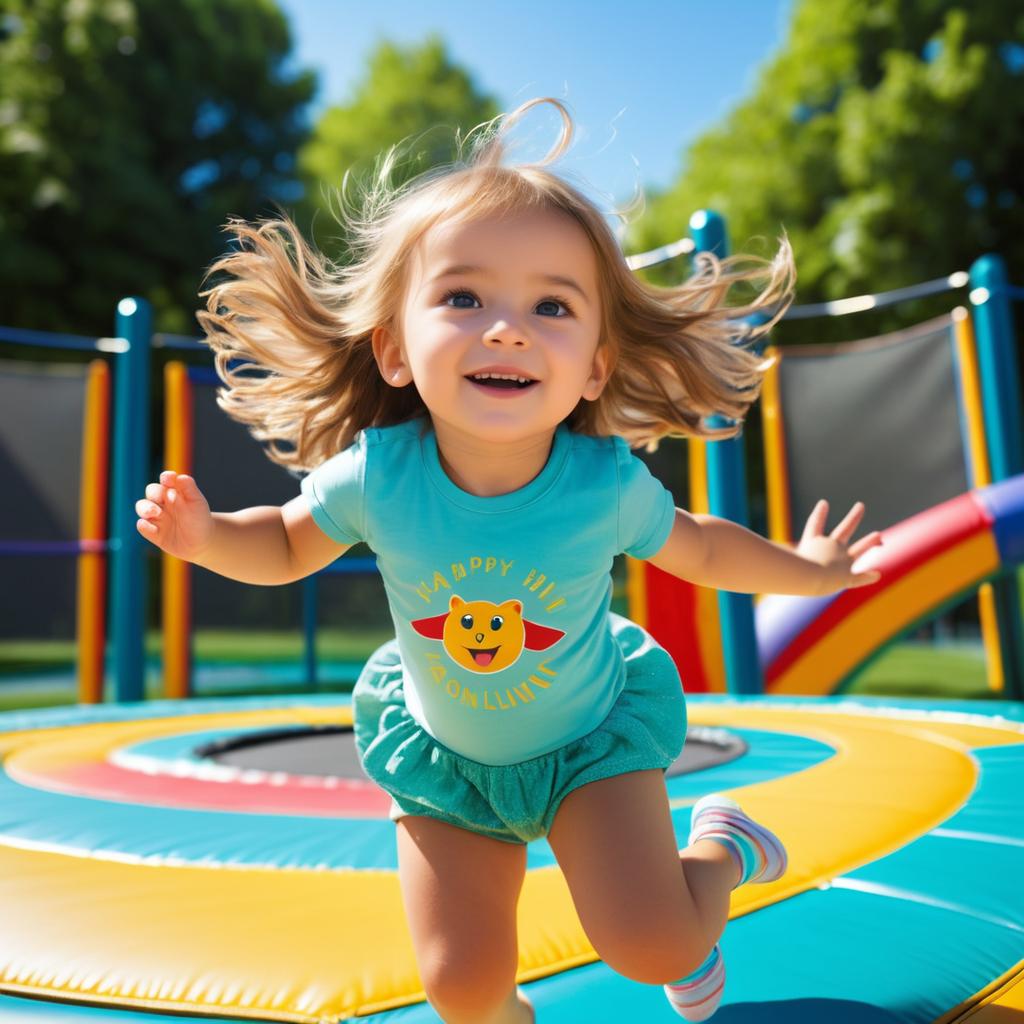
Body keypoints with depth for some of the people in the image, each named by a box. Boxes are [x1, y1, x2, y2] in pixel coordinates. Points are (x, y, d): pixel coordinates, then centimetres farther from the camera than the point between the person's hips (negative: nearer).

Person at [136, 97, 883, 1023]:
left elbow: (697, 547, -6)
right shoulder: (376, 474, -29)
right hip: (441, 749, 2)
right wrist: (206, 534, -26)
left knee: (652, 949, -10)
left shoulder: (608, 485, -29)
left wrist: (804, 570, 4)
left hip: (593, 734, -1)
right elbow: (286, 548, -7)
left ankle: (720, 851, 25)